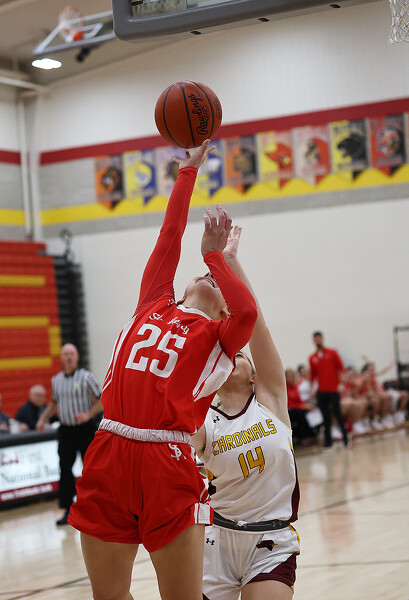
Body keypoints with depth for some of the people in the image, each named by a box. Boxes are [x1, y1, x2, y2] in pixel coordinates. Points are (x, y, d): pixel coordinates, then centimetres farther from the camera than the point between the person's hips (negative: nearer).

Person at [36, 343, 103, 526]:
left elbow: (102, 400, -6)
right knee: (65, 468, -1)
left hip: (85, 429, -4)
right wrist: (43, 419, 13)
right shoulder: (56, 380, 8)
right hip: (65, 429, 4)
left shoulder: (86, 377, -6)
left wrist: (88, 414, -18)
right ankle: (68, 510, 5)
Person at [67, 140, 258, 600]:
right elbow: (169, 237, 20)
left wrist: (214, 254, 1)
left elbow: (248, 313, -12)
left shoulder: (218, 336, 9)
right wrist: (188, 172, 24)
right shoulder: (153, 306, 19)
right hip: (108, 455, 4)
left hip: (167, 465, -4)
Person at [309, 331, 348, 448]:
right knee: (326, 416, 2)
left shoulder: (332, 353, 1)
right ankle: (328, 440, 6)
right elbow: (312, 375, 14)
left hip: (333, 389, -3)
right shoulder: (312, 358, 9)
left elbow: (341, 368, -1)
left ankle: (345, 437, 7)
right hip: (321, 391, 3)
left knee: (337, 413, -6)